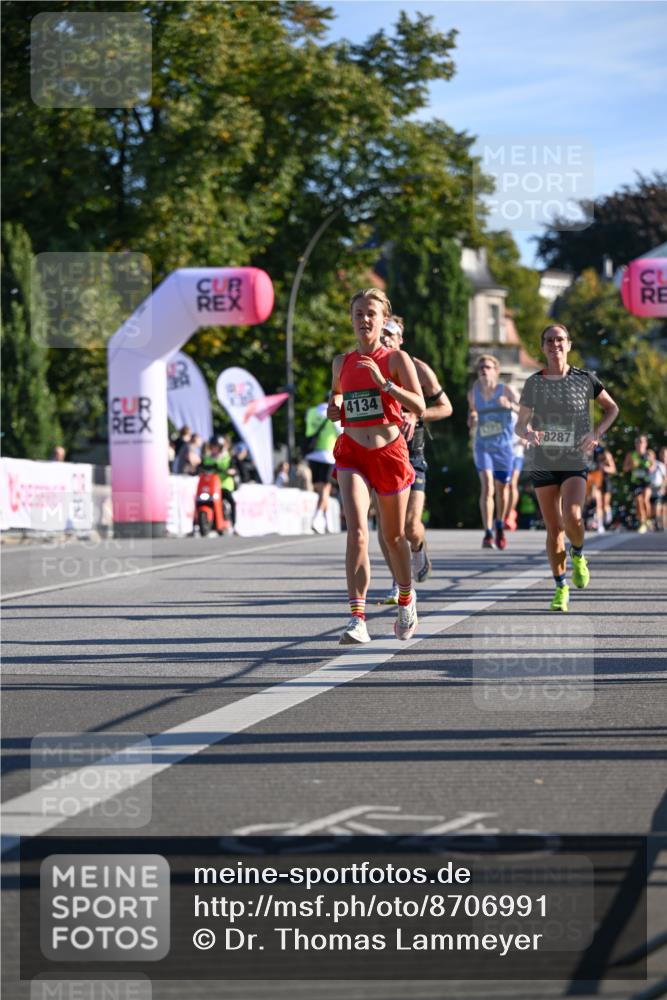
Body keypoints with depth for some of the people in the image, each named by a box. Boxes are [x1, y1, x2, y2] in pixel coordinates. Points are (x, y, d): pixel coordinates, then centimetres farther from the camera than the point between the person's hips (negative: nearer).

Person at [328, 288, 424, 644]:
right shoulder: (342, 362, 8)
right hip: (352, 452, 1)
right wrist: (334, 410, 3)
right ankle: (357, 618, -23)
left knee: (394, 535, 12)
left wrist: (384, 383, -20)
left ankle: (406, 599, 40)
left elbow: (419, 406, -10)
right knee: (357, 530, -19)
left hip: (389, 451, -1)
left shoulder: (396, 359, -2)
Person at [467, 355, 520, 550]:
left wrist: (511, 405, -36)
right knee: (487, 487, -18)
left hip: (504, 446, 0)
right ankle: (488, 534, -21)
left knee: (502, 488, 13)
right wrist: (472, 420, -4)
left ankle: (500, 528, 38)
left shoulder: (506, 390, -7)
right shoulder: (473, 393, 1)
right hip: (483, 446, 0)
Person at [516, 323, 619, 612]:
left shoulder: (585, 379, 0)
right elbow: (520, 424, 7)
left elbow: (612, 408, 12)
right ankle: (561, 588, 16)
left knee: (572, 516, -23)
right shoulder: (533, 383, 3)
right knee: (554, 528, 4)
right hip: (543, 463, 2)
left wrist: (596, 433, -5)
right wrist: (528, 434, -17)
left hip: (575, 462, -2)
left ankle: (578, 555, 10)